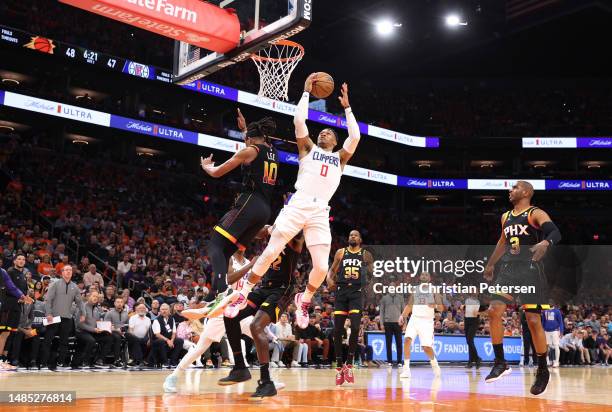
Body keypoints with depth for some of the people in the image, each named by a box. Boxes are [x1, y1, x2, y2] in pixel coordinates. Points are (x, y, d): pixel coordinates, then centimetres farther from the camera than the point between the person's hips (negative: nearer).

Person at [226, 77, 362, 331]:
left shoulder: (340, 158, 23)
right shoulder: (308, 148, 19)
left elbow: (355, 136, 8)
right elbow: (299, 120, 5)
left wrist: (347, 107, 15)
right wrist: (306, 92, 13)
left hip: (320, 212, 2)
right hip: (298, 205, -1)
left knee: (322, 267, -7)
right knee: (270, 252, -7)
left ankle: (304, 301, 21)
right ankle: (243, 295, 9)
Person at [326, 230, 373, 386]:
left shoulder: (365, 254, 8)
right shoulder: (341, 252, 10)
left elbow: (371, 272, 4)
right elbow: (332, 270, 12)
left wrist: (369, 264, -16)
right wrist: (329, 279, -8)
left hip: (356, 292, -1)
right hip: (341, 291, 1)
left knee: (355, 328, -15)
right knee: (337, 330, -2)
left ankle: (349, 364, -3)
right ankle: (339, 366, 8)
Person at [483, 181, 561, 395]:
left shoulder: (536, 214, -7)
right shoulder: (505, 217, 15)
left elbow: (556, 232, -23)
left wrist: (545, 243, -44)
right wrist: (491, 264, 34)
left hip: (530, 270, -6)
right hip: (509, 269, 6)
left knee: (533, 320, -5)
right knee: (494, 311, -6)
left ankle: (543, 370, 12)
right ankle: (500, 363, 5)